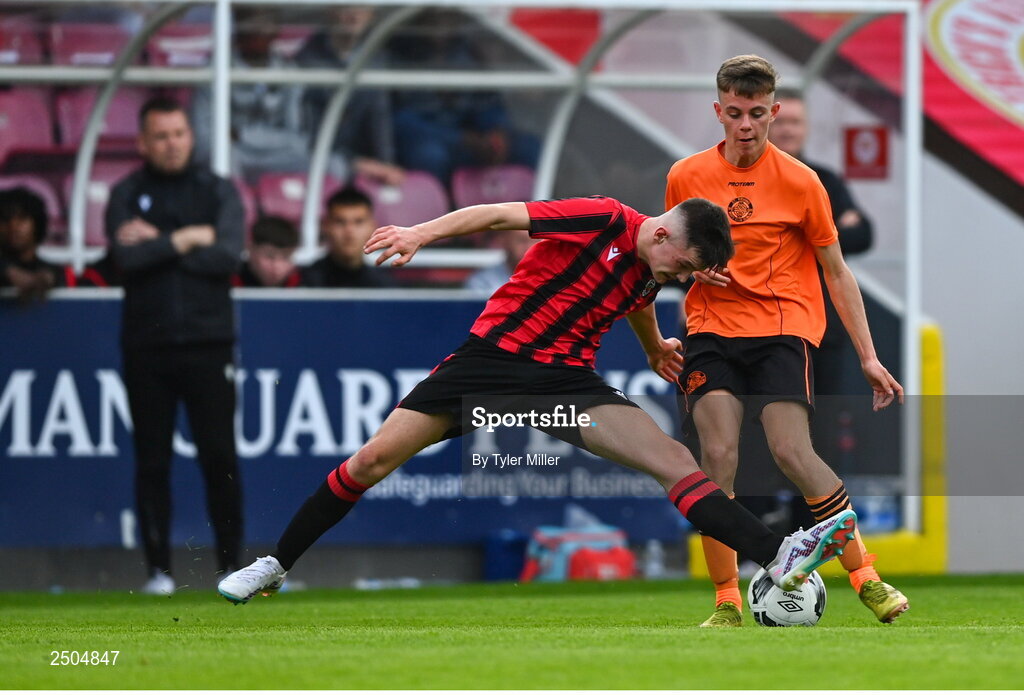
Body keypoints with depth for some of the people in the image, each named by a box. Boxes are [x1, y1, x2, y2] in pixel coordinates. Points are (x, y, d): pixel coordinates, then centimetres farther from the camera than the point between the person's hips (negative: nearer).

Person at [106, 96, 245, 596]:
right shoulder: (126, 195, 7)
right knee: (152, 461, 1)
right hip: (146, 345, 0)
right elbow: (126, 260, -9)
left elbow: (227, 257, -7)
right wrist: (187, 239, -7)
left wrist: (158, 242, -6)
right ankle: (158, 568, 7)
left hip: (208, 343, 0)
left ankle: (231, 564, 2)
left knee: (220, 457, -5)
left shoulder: (218, 191, 8)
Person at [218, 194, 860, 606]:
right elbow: (501, 214, -14)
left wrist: (656, 349, 37)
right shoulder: (604, 221, -13)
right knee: (376, 458, -8)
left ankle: (780, 557, -24)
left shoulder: (651, 274, 7)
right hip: (493, 352, -4)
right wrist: (423, 233, -22)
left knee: (674, 459, -15)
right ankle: (277, 565, 8)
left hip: (566, 379, 5)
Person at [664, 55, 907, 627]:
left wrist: (868, 357, 3)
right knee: (719, 453, -18)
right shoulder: (686, 177, 5)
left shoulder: (799, 182, -1)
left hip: (783, 327, -2)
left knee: (793, 452, -20)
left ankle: (866, 576, -6)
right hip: (712, 327, 2)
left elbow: (837, 273, 6)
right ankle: (727, 601, -10)